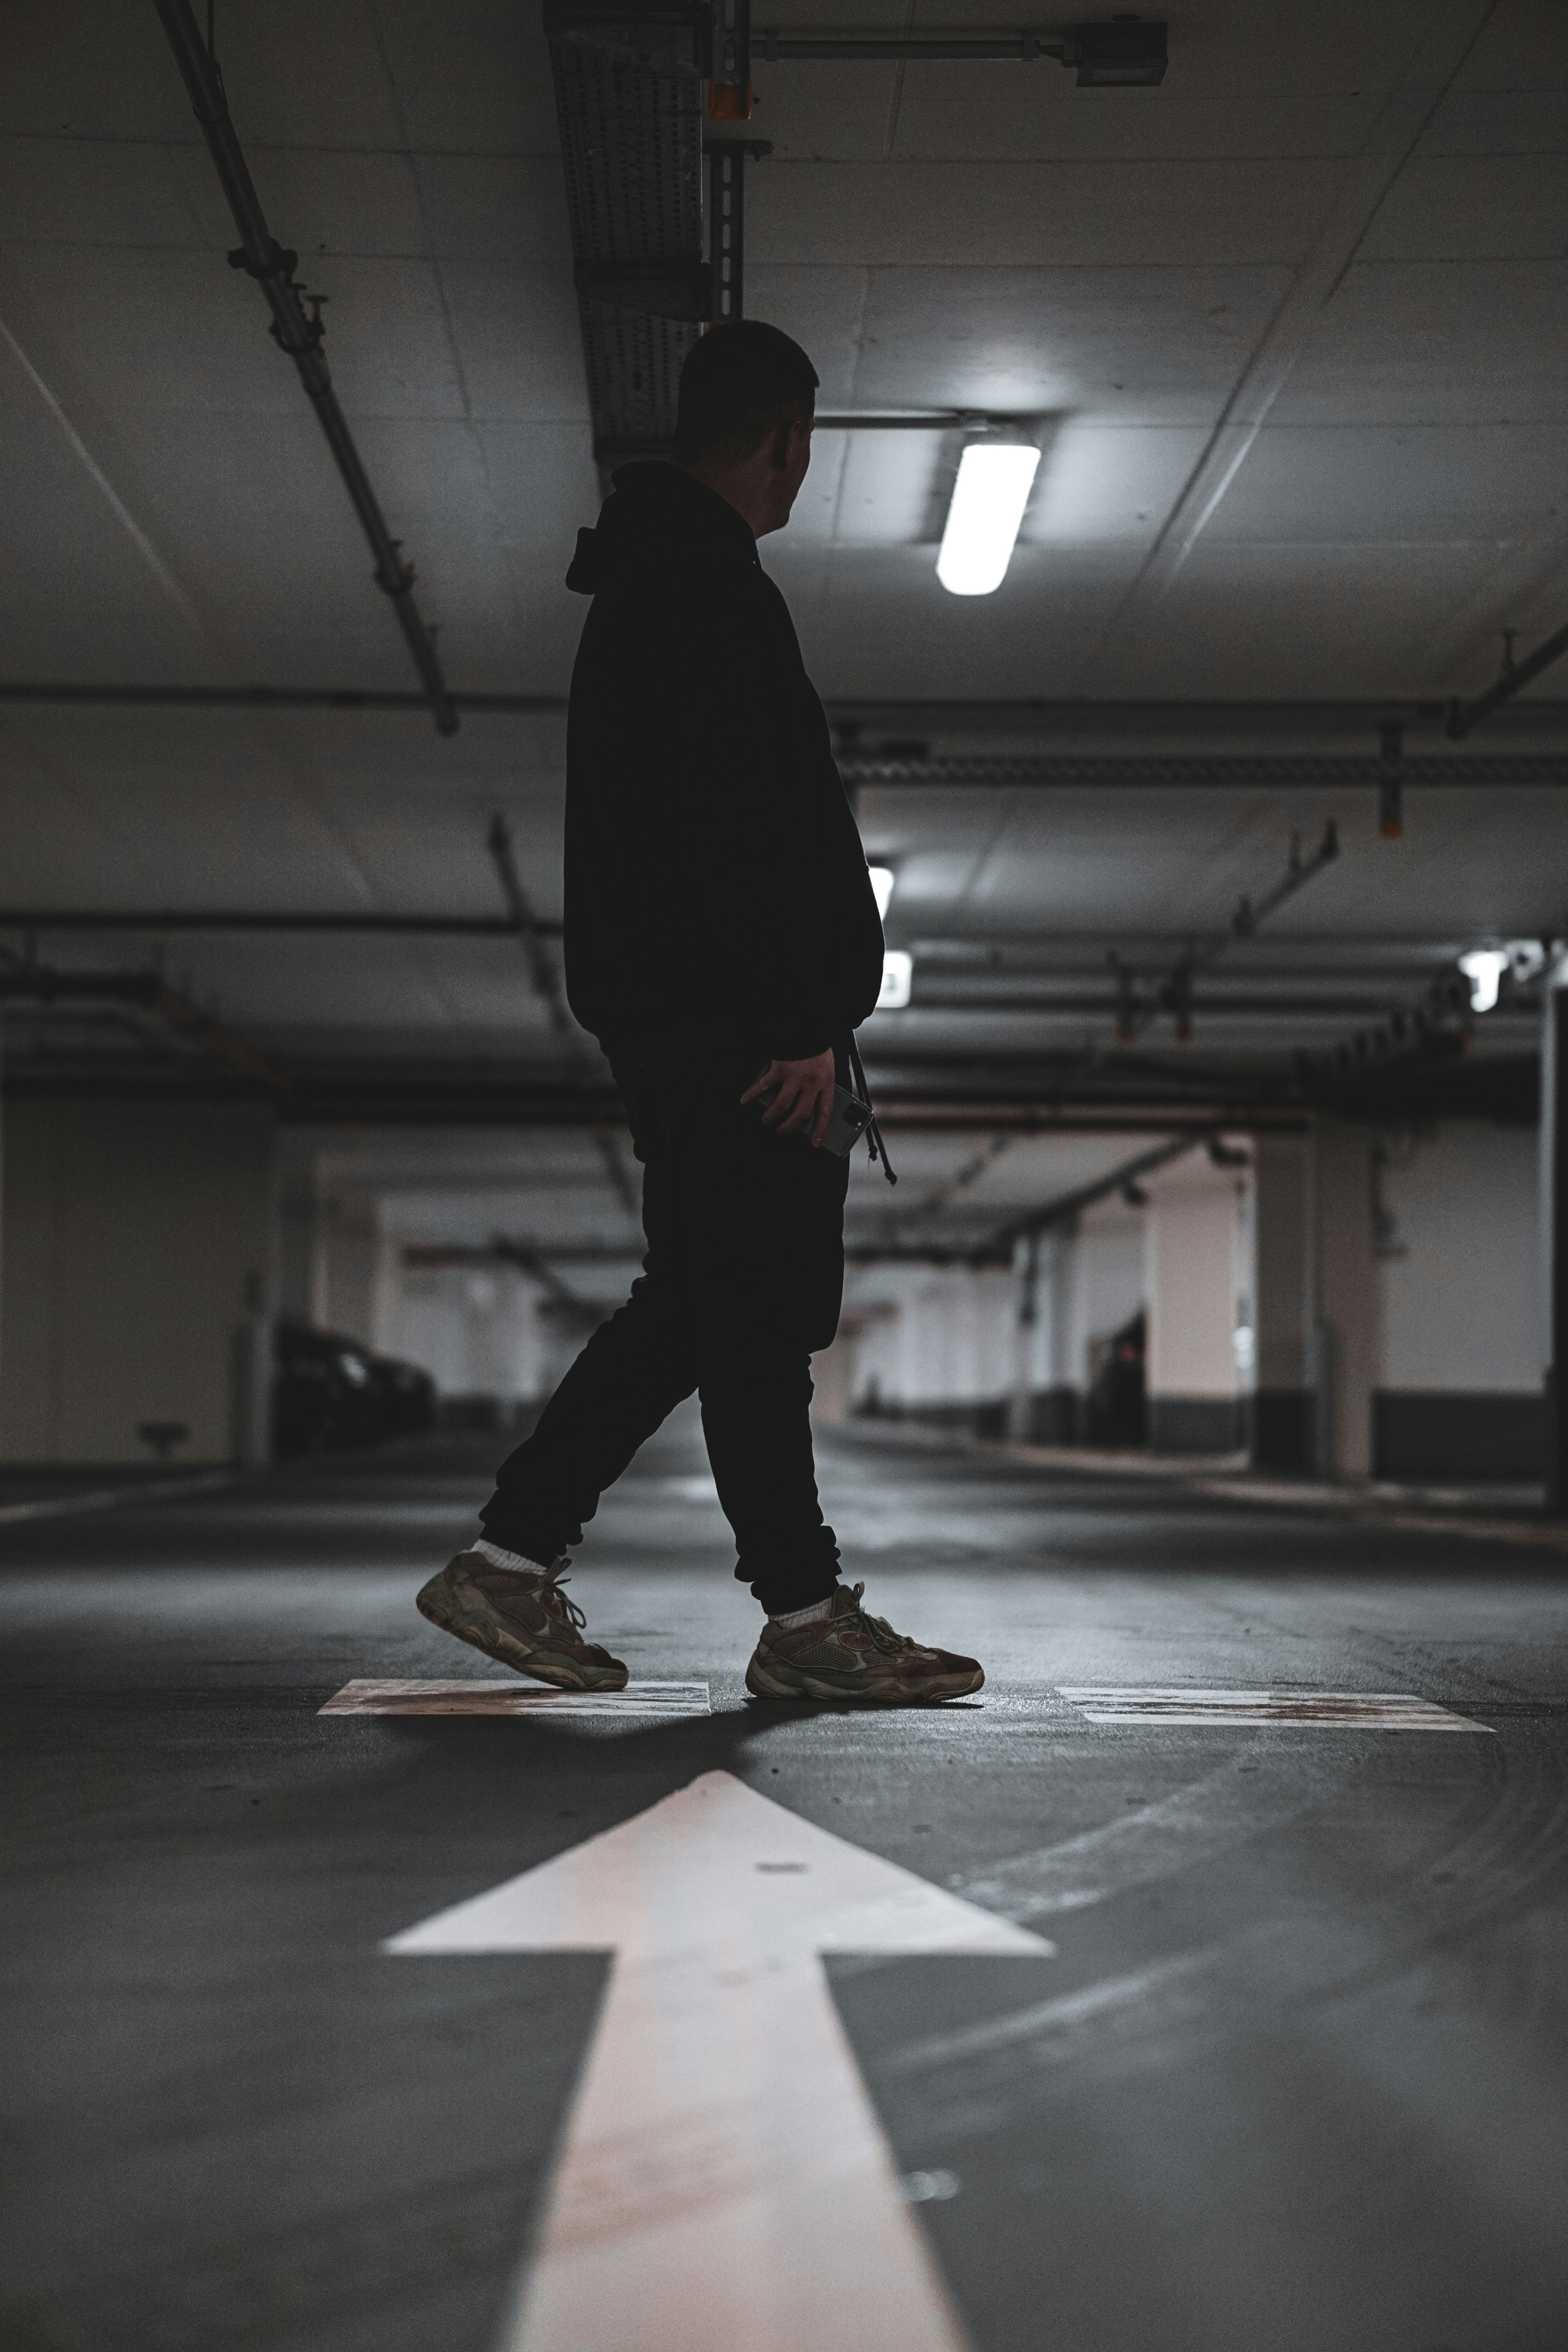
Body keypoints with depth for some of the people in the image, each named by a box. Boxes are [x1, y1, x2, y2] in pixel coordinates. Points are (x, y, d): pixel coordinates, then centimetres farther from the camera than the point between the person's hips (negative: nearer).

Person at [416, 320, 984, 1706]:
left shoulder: (645, 581, 22)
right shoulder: (710, 591, -11)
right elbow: (747, 827, -19)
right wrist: (803, 1020, -21)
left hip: (668, 1010, 10)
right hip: (725, 1010, -10)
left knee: (703, 1298, 11)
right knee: (756, 1304, -6)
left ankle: (514, 1557, 11)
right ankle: (806, 1616, 0)